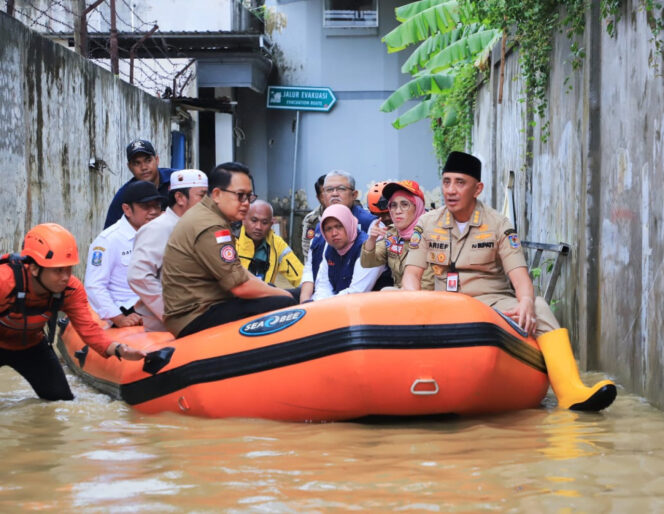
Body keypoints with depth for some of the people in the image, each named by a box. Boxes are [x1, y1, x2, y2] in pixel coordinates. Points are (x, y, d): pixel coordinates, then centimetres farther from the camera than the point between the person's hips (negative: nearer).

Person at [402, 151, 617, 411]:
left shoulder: (498, 225, 2)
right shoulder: (427, 224, 7)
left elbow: (519, 273, -9)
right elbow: (412, 273, 3)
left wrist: (526, 301, -32)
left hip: (492, 302, -2)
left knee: (538, 307, -32)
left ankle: (570, 390, -48)